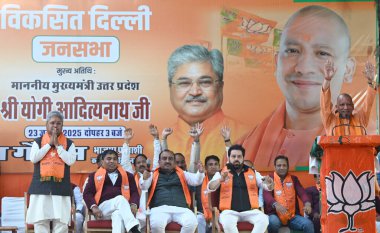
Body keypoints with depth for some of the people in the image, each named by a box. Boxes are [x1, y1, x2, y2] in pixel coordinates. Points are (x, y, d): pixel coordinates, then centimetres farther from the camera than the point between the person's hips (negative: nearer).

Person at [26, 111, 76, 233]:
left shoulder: (69, 143, 9)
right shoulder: (38, 141, 10)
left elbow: (70, 161, -6)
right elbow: (33, 158, -5)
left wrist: (58, 145, -6)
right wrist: (49, 144, -4)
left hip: (61, 187, 0)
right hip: (41, 186, 0)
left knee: (61, 220, -4)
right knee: (40, 220, -2)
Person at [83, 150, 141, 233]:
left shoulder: (127, 176, 23)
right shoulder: (95, 176, 19)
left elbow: (134, 192, 15)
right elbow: (87, 193, 9)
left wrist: (134, 205, -8)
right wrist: (94, 207, -10)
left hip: (122, 208, 2)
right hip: (103, 208, -2)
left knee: (118, 215, -38)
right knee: (120, 198, -35)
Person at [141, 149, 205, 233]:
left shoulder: (182, 174, 26)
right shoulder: (153, 175, 21)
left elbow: (196, 181, 16)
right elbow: (143, 186, 7)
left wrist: (200, 172, -7)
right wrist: (146, 172, -14)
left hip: (181, 208, 2)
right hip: (160, 208, -1)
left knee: (192, 223, -30)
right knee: (156, 224, -36)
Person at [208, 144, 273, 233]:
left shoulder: (253, 173, 17)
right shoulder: (221, 173, 11)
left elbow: (268, 187, 13)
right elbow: (210, 187, -4)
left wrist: (269, 183, -13)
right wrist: (220, 180, -26)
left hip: (250, 211, 2)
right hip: (230, 211, -2)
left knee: (263, 220, -28)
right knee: (227, 222, -35)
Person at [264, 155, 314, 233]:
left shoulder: (294, 179, 15)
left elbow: (302, 192, 0)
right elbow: (266, 194, -12)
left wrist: (307, 203, -23)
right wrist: (275, 204, -34)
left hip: (292, 216, 3)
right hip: (275, 214, -3)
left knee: (308, 224, -22)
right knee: (273, 222, -37)